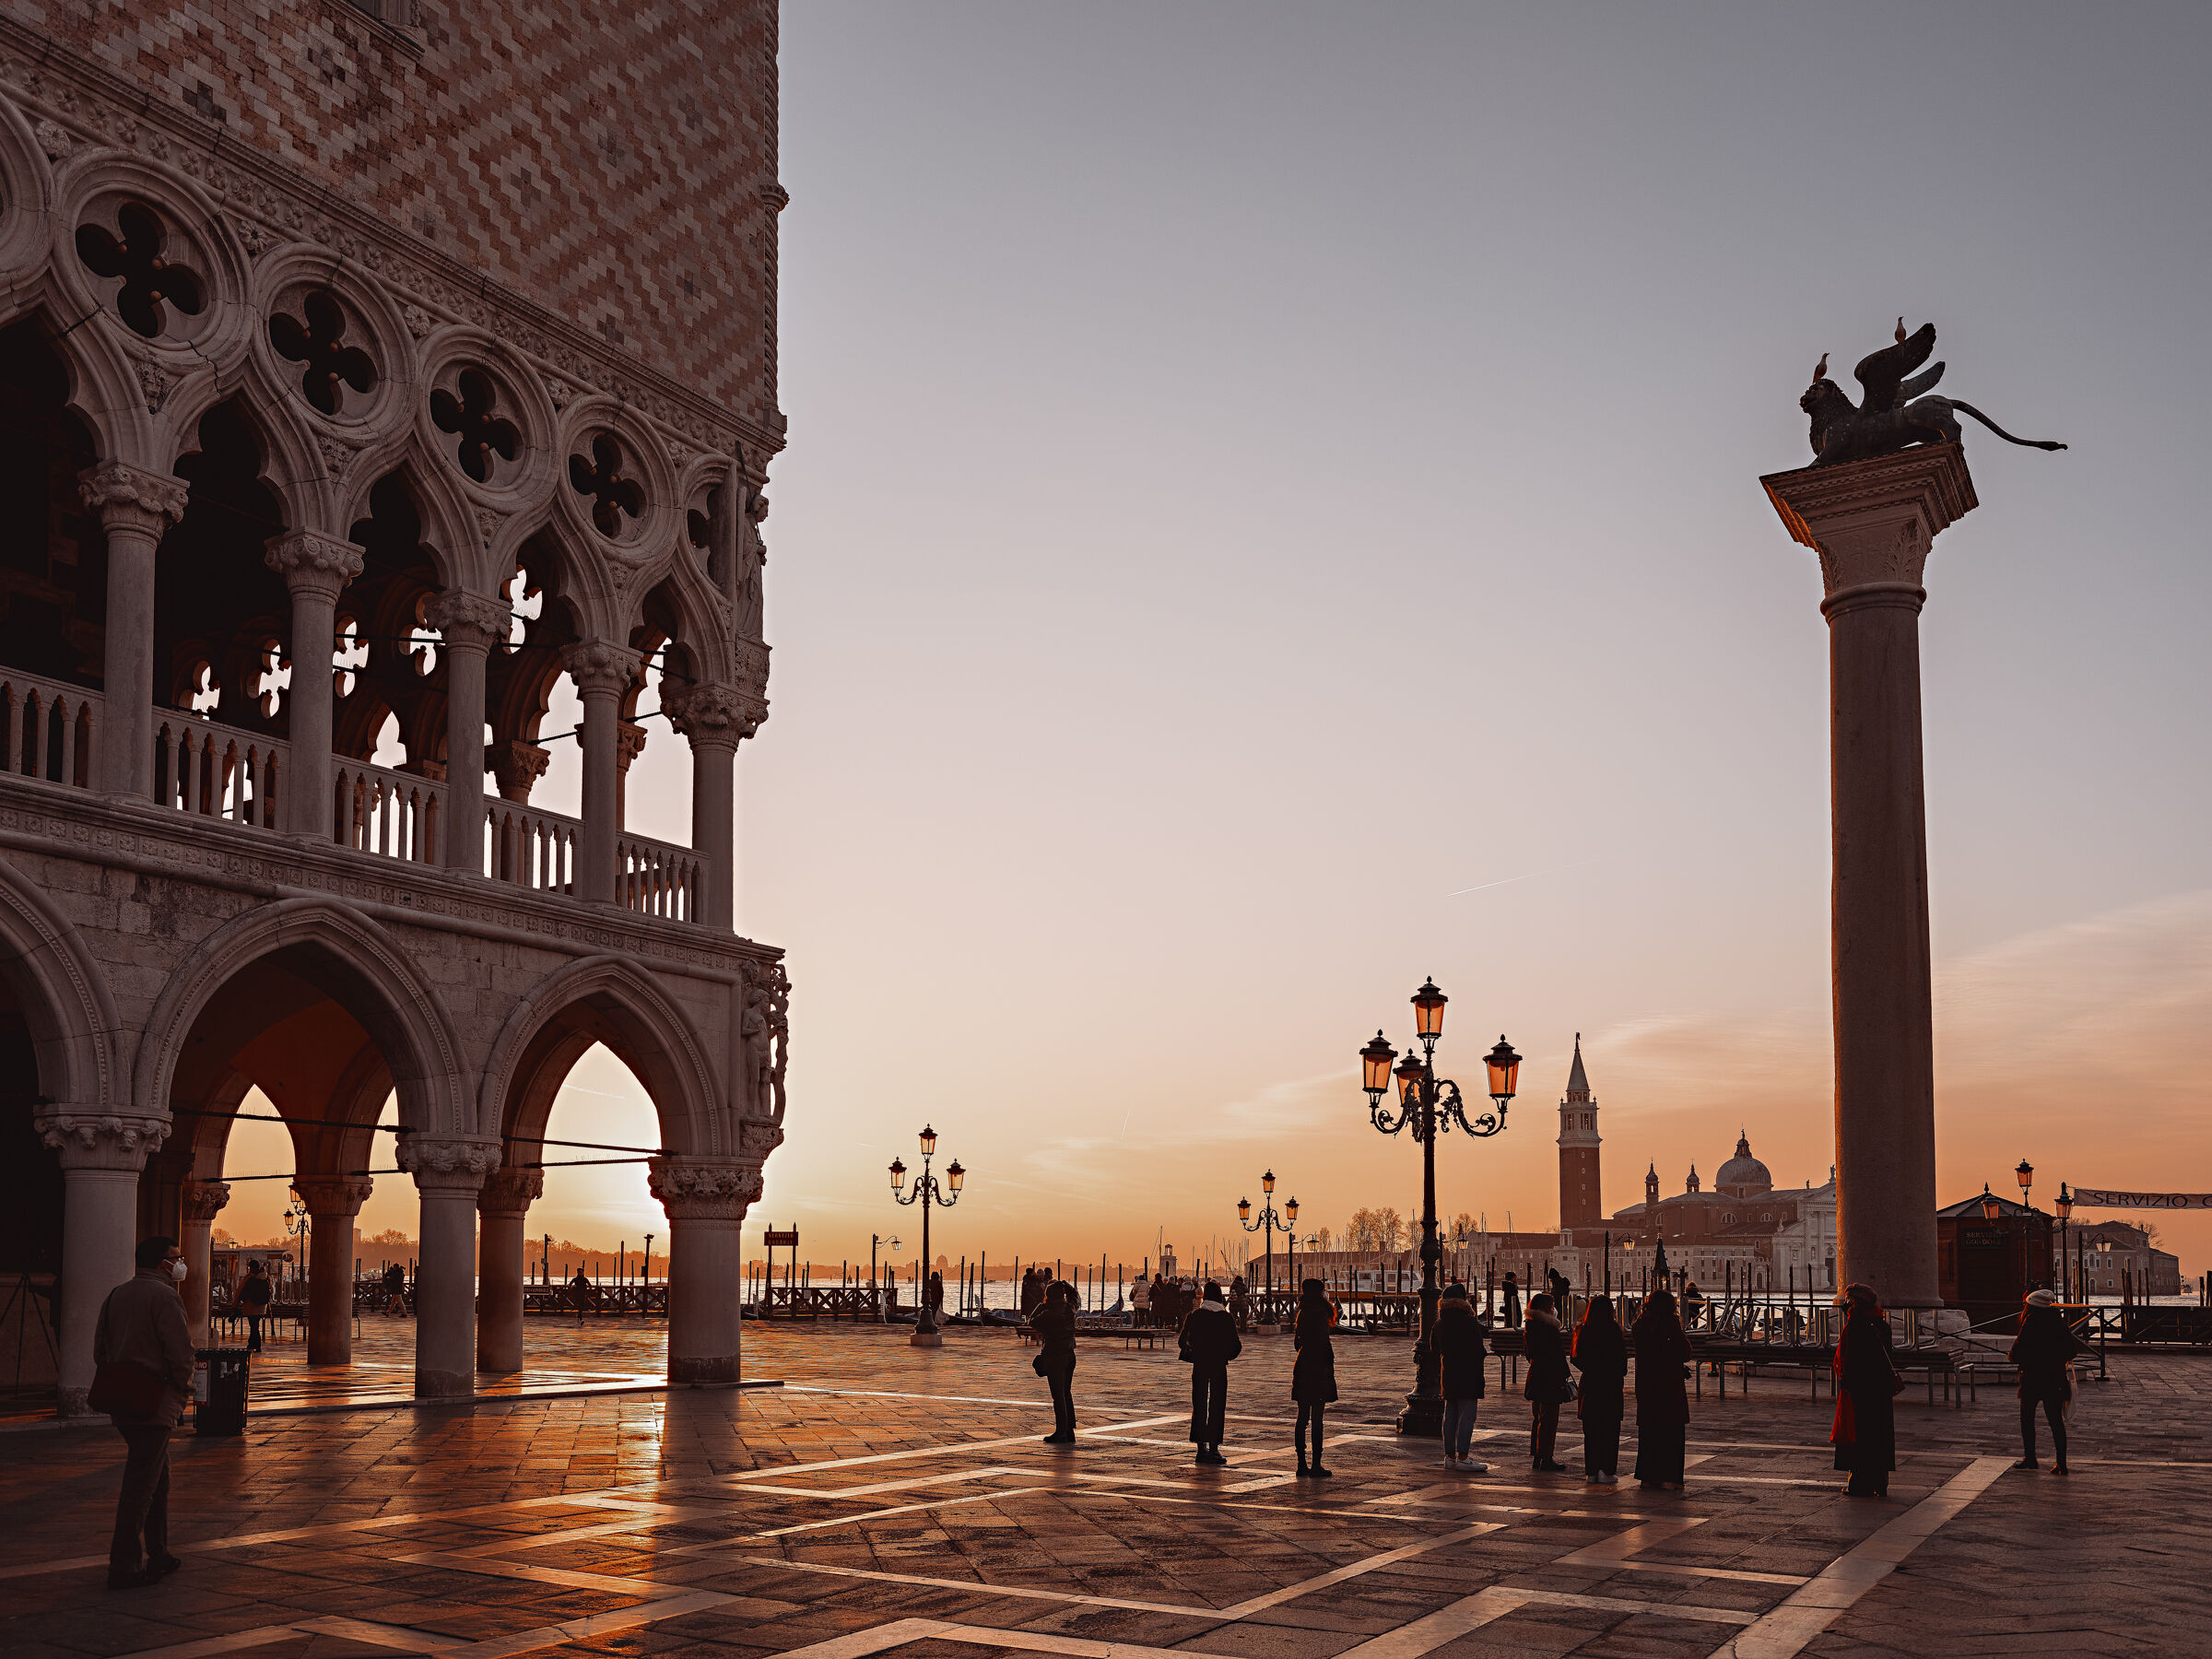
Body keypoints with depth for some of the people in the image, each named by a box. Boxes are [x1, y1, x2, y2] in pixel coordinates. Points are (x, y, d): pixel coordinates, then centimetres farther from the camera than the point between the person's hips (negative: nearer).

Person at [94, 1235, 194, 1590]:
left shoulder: (116, 1295, 13)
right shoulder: (165, 1296, -12)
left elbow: (100, 1351, 15)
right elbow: (179, 1352, -16)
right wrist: (182, 1391, 0)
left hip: (121, 1401, 9)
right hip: (154, 1402, -9)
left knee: (157, 1476, 18)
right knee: (141, 1484, -5)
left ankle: (158, 1556, 25)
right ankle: (123, 1566, -5)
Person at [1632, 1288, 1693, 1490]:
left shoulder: (1641, 1323, 4)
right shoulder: (1670, 1323, -13)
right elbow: (1685, 1354, -10)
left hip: (1645, 1384, 5)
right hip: (1669, 1385, -5)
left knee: (1648, 1430, 12)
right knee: (1672, 1432, 3)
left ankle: (1647, 1477, 14)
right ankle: (1669, 1477, 1)